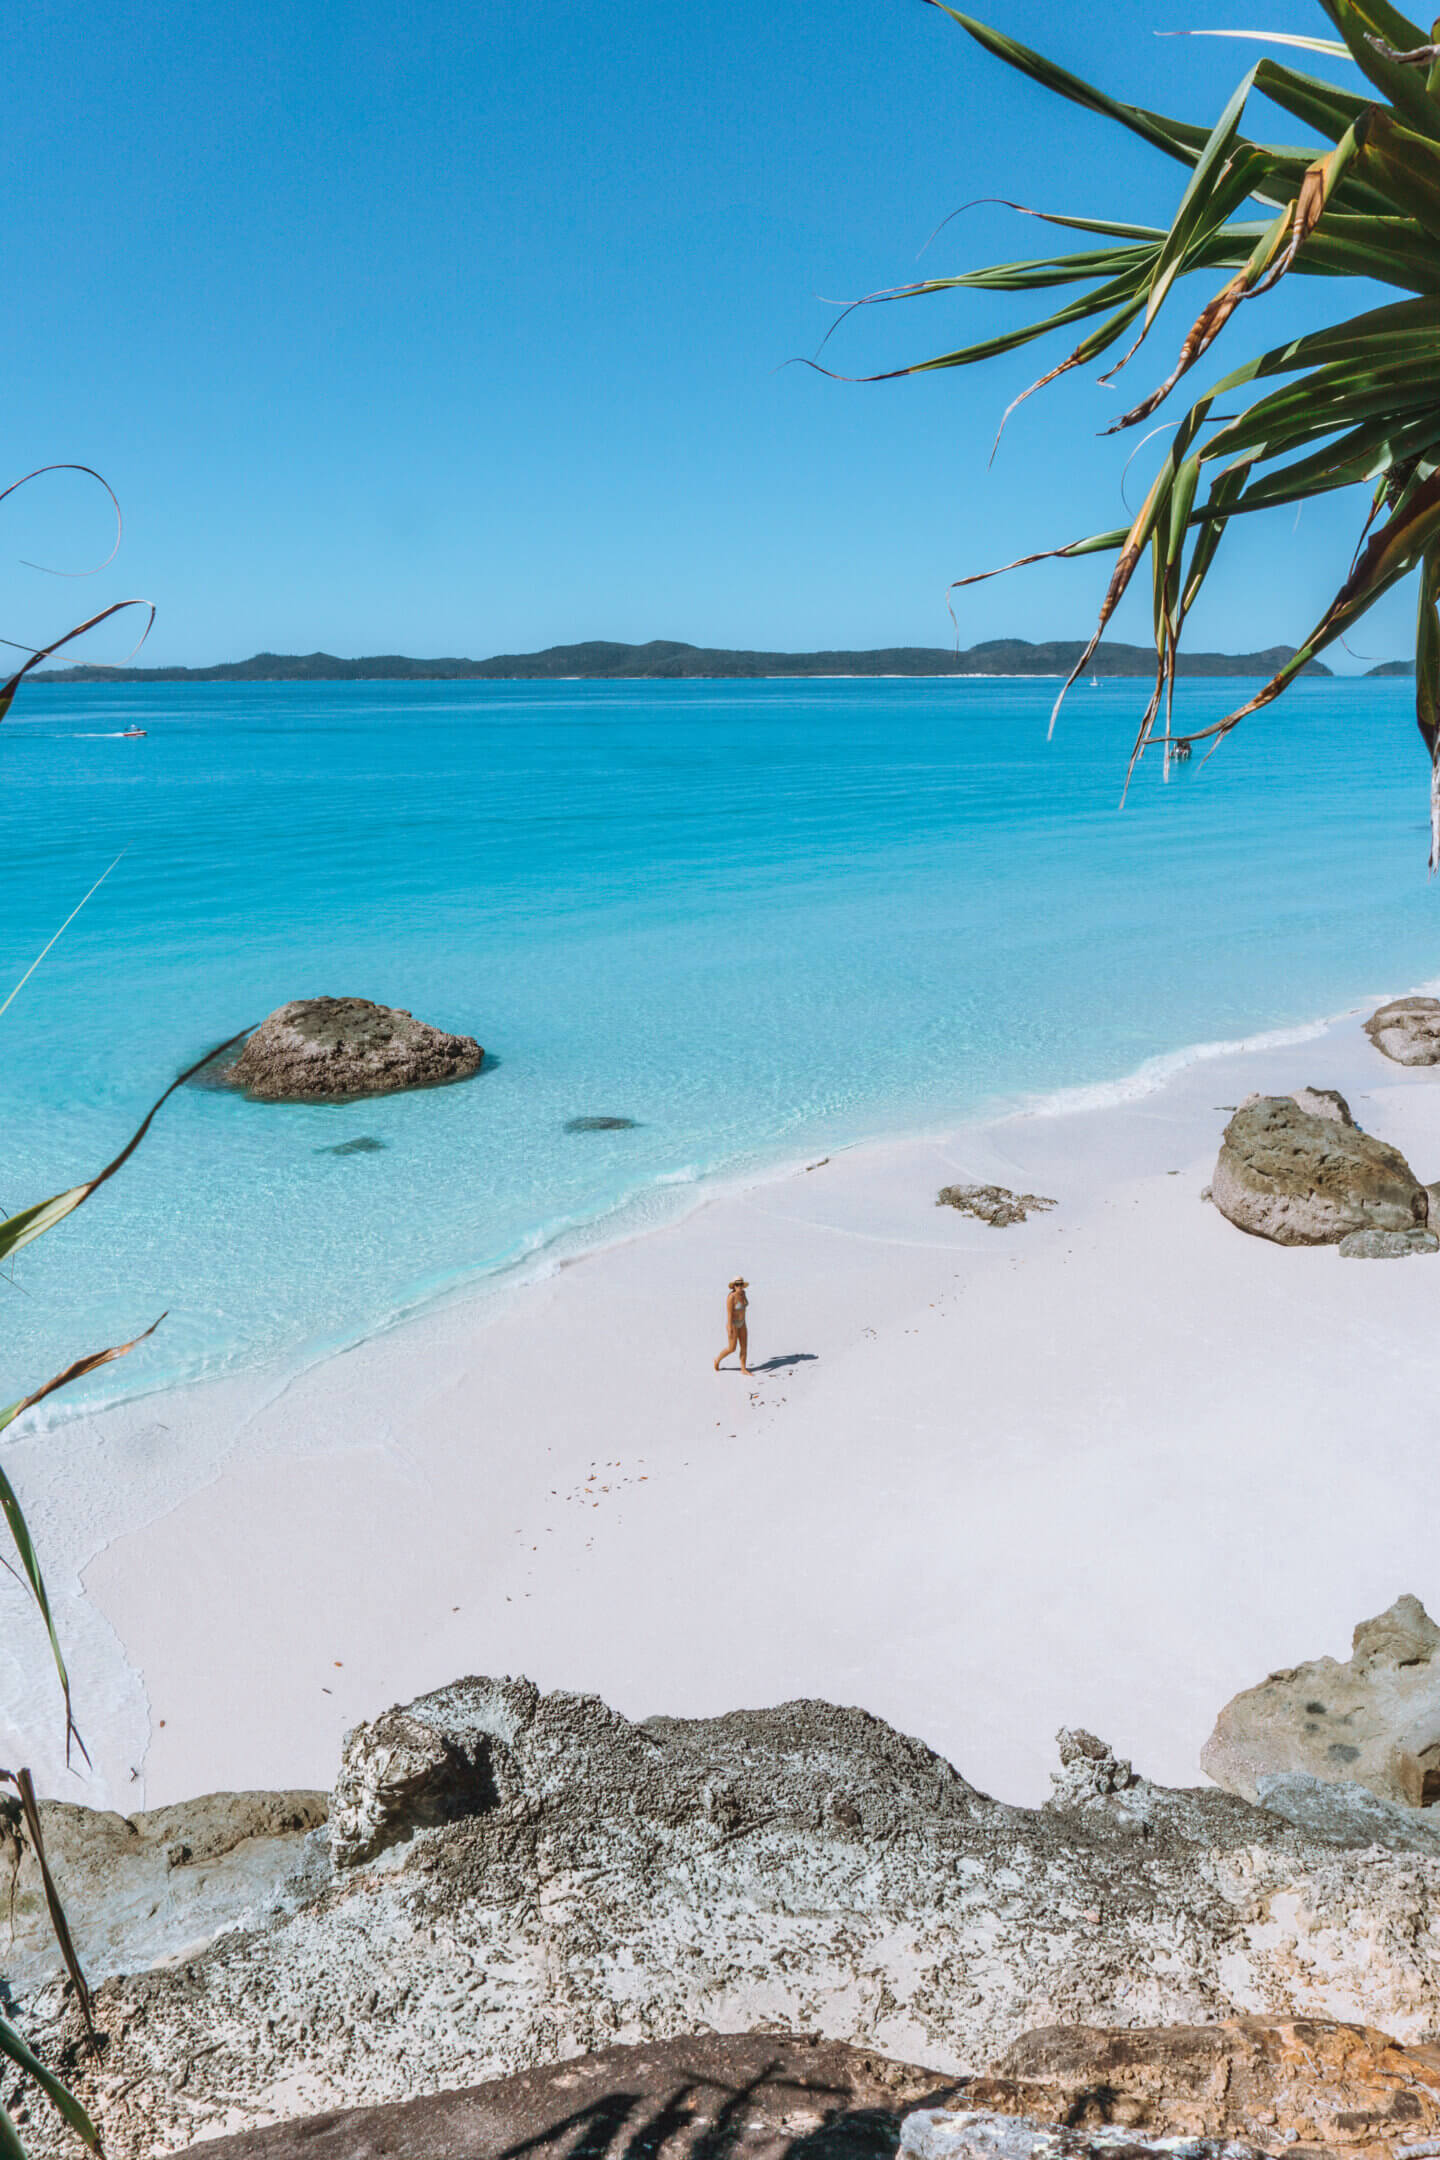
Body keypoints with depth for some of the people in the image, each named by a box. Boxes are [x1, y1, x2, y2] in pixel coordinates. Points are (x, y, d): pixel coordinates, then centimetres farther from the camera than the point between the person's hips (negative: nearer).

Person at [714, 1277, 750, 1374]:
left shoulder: (742, 1293, -2)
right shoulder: (731, 1297, -26)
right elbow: (729, 1314, -25)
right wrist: (730, 1330, -25)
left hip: (741, 1323, 7)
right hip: (732, 1323, -7)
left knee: (744, 1346, 5)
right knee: (732, 1348, 2)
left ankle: (743, 1369, 14)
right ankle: (717, 1360, 26)